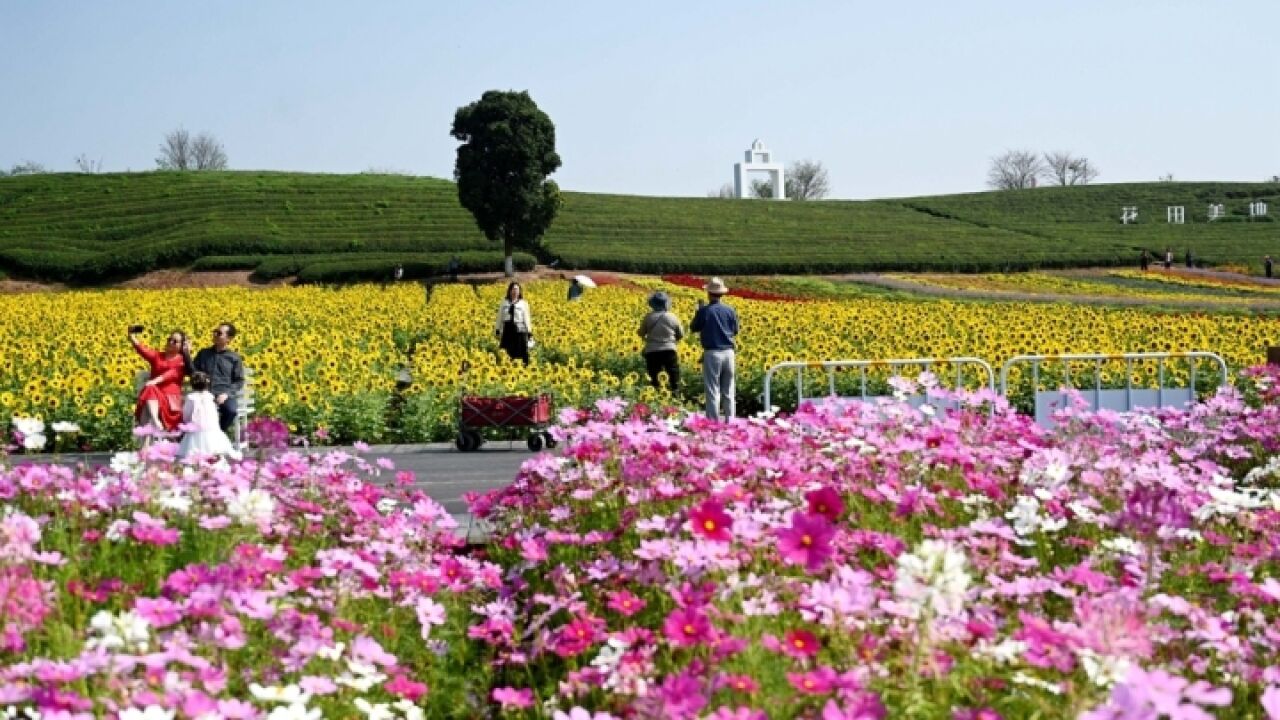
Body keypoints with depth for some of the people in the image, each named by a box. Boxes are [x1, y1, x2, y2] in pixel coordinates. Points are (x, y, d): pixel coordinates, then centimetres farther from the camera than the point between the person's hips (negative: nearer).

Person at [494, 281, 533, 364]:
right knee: (508, 354, 4)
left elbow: (526, 319, 1)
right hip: (507, 330, 2)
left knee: (521, 353, -2)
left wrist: (529, 332, -2)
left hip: (519, 330, -2)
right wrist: (497, 330, 8)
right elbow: (500, 317, 11)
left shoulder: (523, 304, 0)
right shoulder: (504, 302, 7)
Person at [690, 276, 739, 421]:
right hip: (728, 352, 4)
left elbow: (694, 328, 3)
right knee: (728, 392, 11)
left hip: (712, 353, -4)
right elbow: (735, 331, 12)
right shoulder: (730, 311, 2)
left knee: (713, 391, -1)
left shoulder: (704, 311, -9)